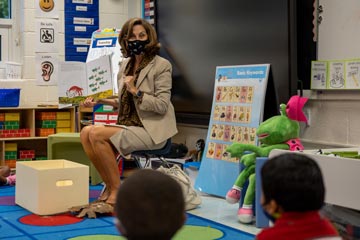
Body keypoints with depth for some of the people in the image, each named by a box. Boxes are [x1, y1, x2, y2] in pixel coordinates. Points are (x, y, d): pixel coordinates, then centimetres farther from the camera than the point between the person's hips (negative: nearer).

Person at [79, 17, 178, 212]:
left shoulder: (162, 66, -8)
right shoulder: (126, 64, 12)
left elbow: (162, 106, -14)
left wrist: (136, 90, -21)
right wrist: (100, 100, 5)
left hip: (151, 131, -7)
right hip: (129, 126, 7)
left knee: (97, 135, -23)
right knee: (86, 133, -13)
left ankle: (116, 191, -11)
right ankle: (109, 185, -2)